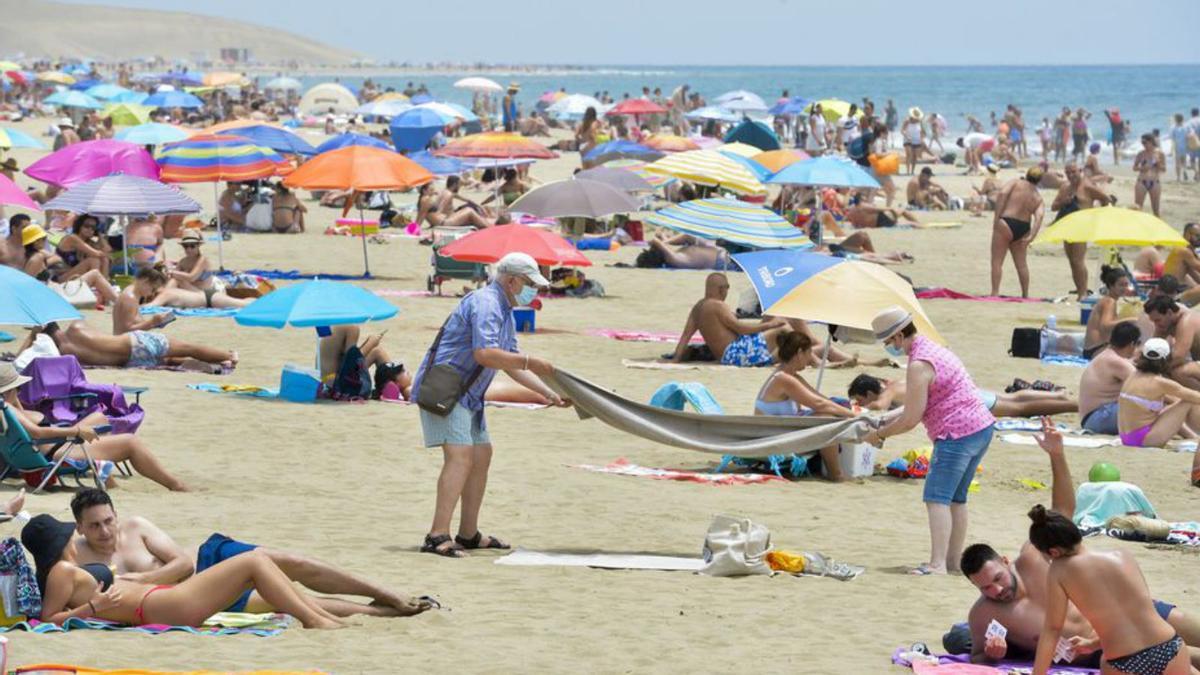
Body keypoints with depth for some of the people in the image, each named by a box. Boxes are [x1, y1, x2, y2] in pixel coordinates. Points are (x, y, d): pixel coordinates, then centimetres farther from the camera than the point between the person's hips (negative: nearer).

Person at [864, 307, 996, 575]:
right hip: (982, 427, 10)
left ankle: (937, 563, -22)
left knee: (937, 498, -12)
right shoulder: (931, 348, 16)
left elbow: (911, 419, -15)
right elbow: (919, 405, 23)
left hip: (958, 435, -10)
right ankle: (952, 559, 22)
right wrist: (886, 422, 17)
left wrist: (880, 434, -1)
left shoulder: (919, 365, -16)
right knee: (956, 498, 17)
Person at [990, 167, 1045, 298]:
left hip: (1006, 224, -4)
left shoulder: (1016, 183, 0)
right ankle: (1025, 295, 21)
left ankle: (995, 292, -8)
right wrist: (1031, 236, -15)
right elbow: (1039, 217, -7)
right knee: (1021, 263, 18)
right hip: (1024, 227, 4)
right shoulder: (1038, 199, 9)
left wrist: (996, 217, -14)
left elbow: (1002, 194, -16)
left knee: (997, 261, 0)